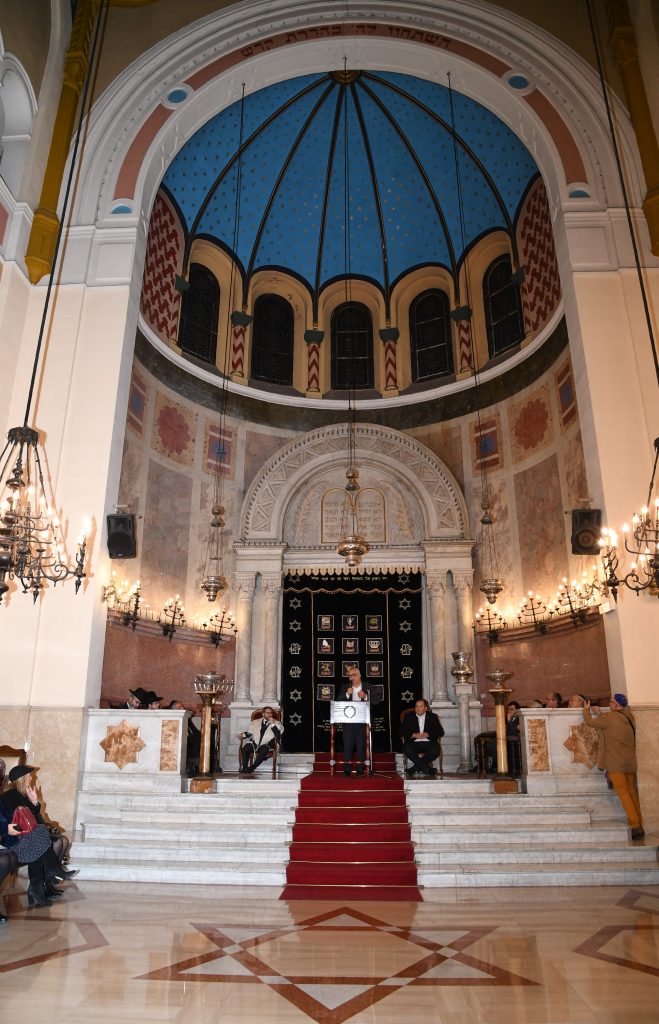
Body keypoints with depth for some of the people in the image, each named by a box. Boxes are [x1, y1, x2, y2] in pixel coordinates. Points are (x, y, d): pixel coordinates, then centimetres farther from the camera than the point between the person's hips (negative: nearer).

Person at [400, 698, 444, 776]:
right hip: (413, 743, 0)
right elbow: (402, 732, 4)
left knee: (435, 751, -32)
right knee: (407, 749, -33)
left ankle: (417, 767, -12)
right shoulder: (409, 716, 14)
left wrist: (427, 734, -10)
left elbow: (440, 732, 6)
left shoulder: (433, 716, 15)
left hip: (428, 742, 0)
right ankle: (427, 769, -23)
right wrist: (414, 735, -13)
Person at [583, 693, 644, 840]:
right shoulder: (628, 717, 9)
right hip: (630, 762, 8)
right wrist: (600, 715, 19)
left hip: (616, 762, -8)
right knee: (631, 792, 12)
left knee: (622, 792, -4)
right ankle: (639, 826, 14)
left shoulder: (611, 718, -14)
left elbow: (590, 722, -3)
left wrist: (586, 710, 15)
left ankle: (635, 826, -8)